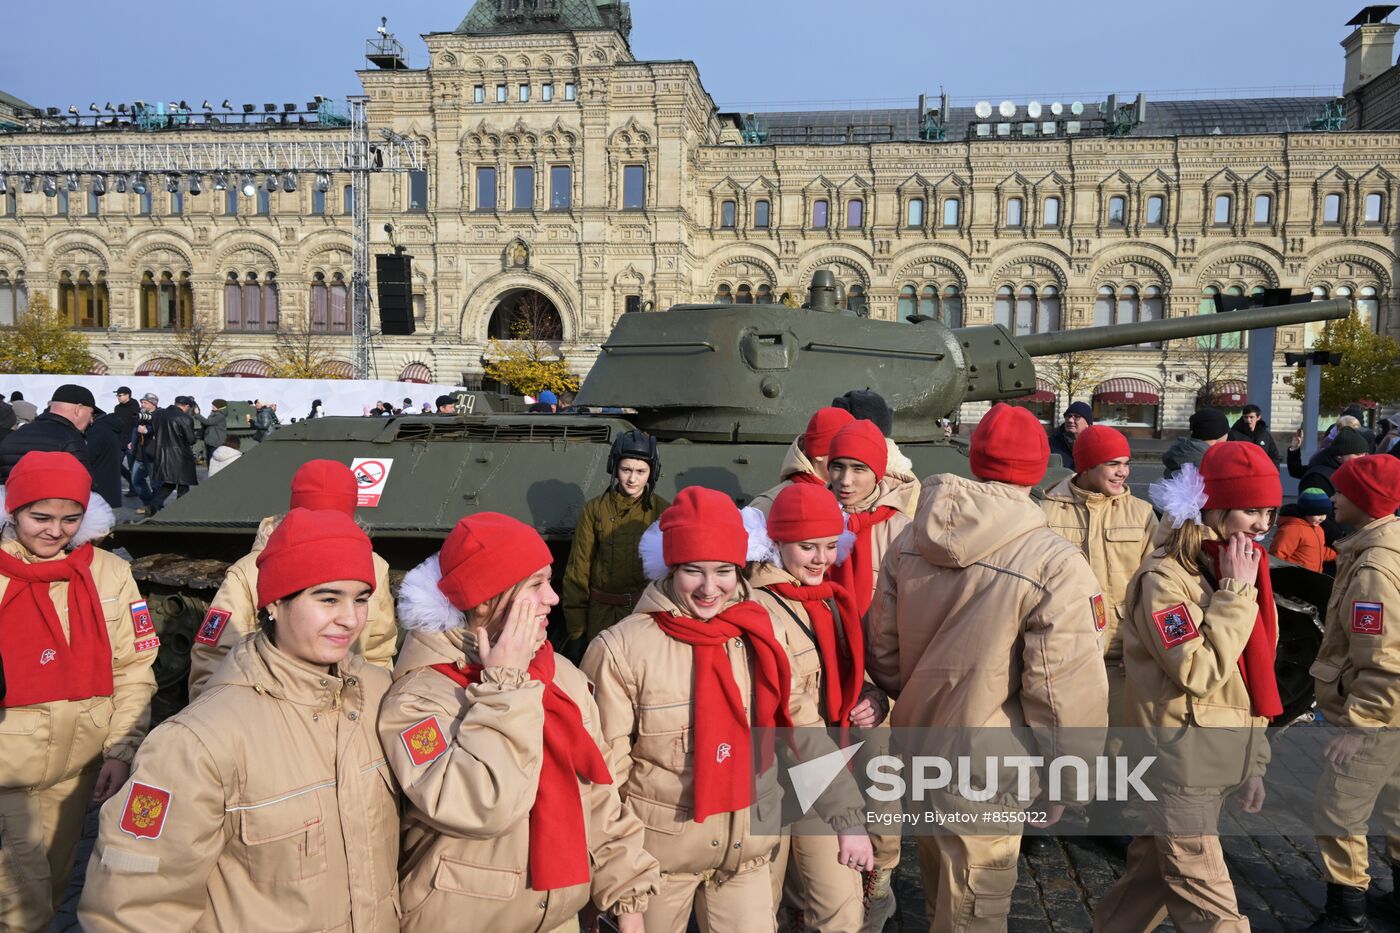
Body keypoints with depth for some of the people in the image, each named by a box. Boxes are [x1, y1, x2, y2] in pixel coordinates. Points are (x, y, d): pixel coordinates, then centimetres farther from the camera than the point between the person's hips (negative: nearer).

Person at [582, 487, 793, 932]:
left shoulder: (760, 633, -5)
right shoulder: (622, 648, -18)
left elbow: (792, 724, 6)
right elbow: (604, 767, -12)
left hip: (747, 845, 3)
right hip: (657, 849, -3)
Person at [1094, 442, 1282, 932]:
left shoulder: (1241, 568, 7)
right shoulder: (1164, 577, -18)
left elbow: (1252, 676, 15)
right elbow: (1199, 673, -25)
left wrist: (1254, 760, 16)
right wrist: (1235, 592, -21)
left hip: (1223, 760, 8)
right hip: (1181, 765, -8)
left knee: (1157, 872, 19)